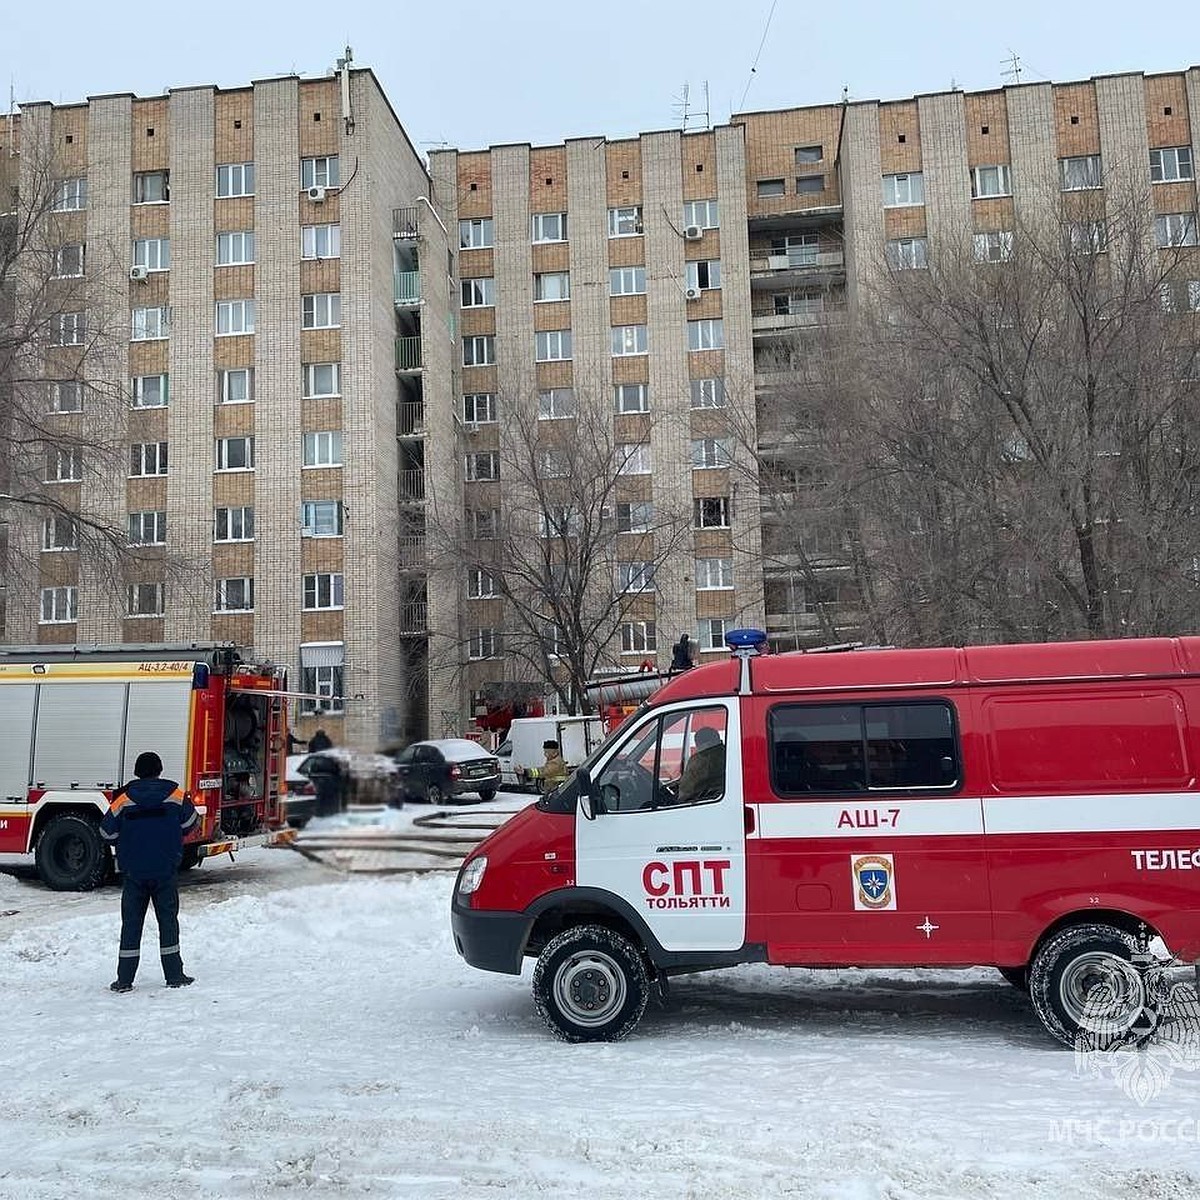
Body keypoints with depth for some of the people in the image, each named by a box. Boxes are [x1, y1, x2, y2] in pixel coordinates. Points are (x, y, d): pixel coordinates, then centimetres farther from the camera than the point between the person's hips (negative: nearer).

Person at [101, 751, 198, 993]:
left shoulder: (124, 799, -5)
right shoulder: (175, 795, -4)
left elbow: (107, 833, 1)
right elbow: (190, 822, 9)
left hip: (133, 872, 0)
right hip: (166, 871, 0)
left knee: (131, 922, 8)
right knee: (168, 920, 9)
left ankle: (124, 979, 8)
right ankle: (174, 975, 11)